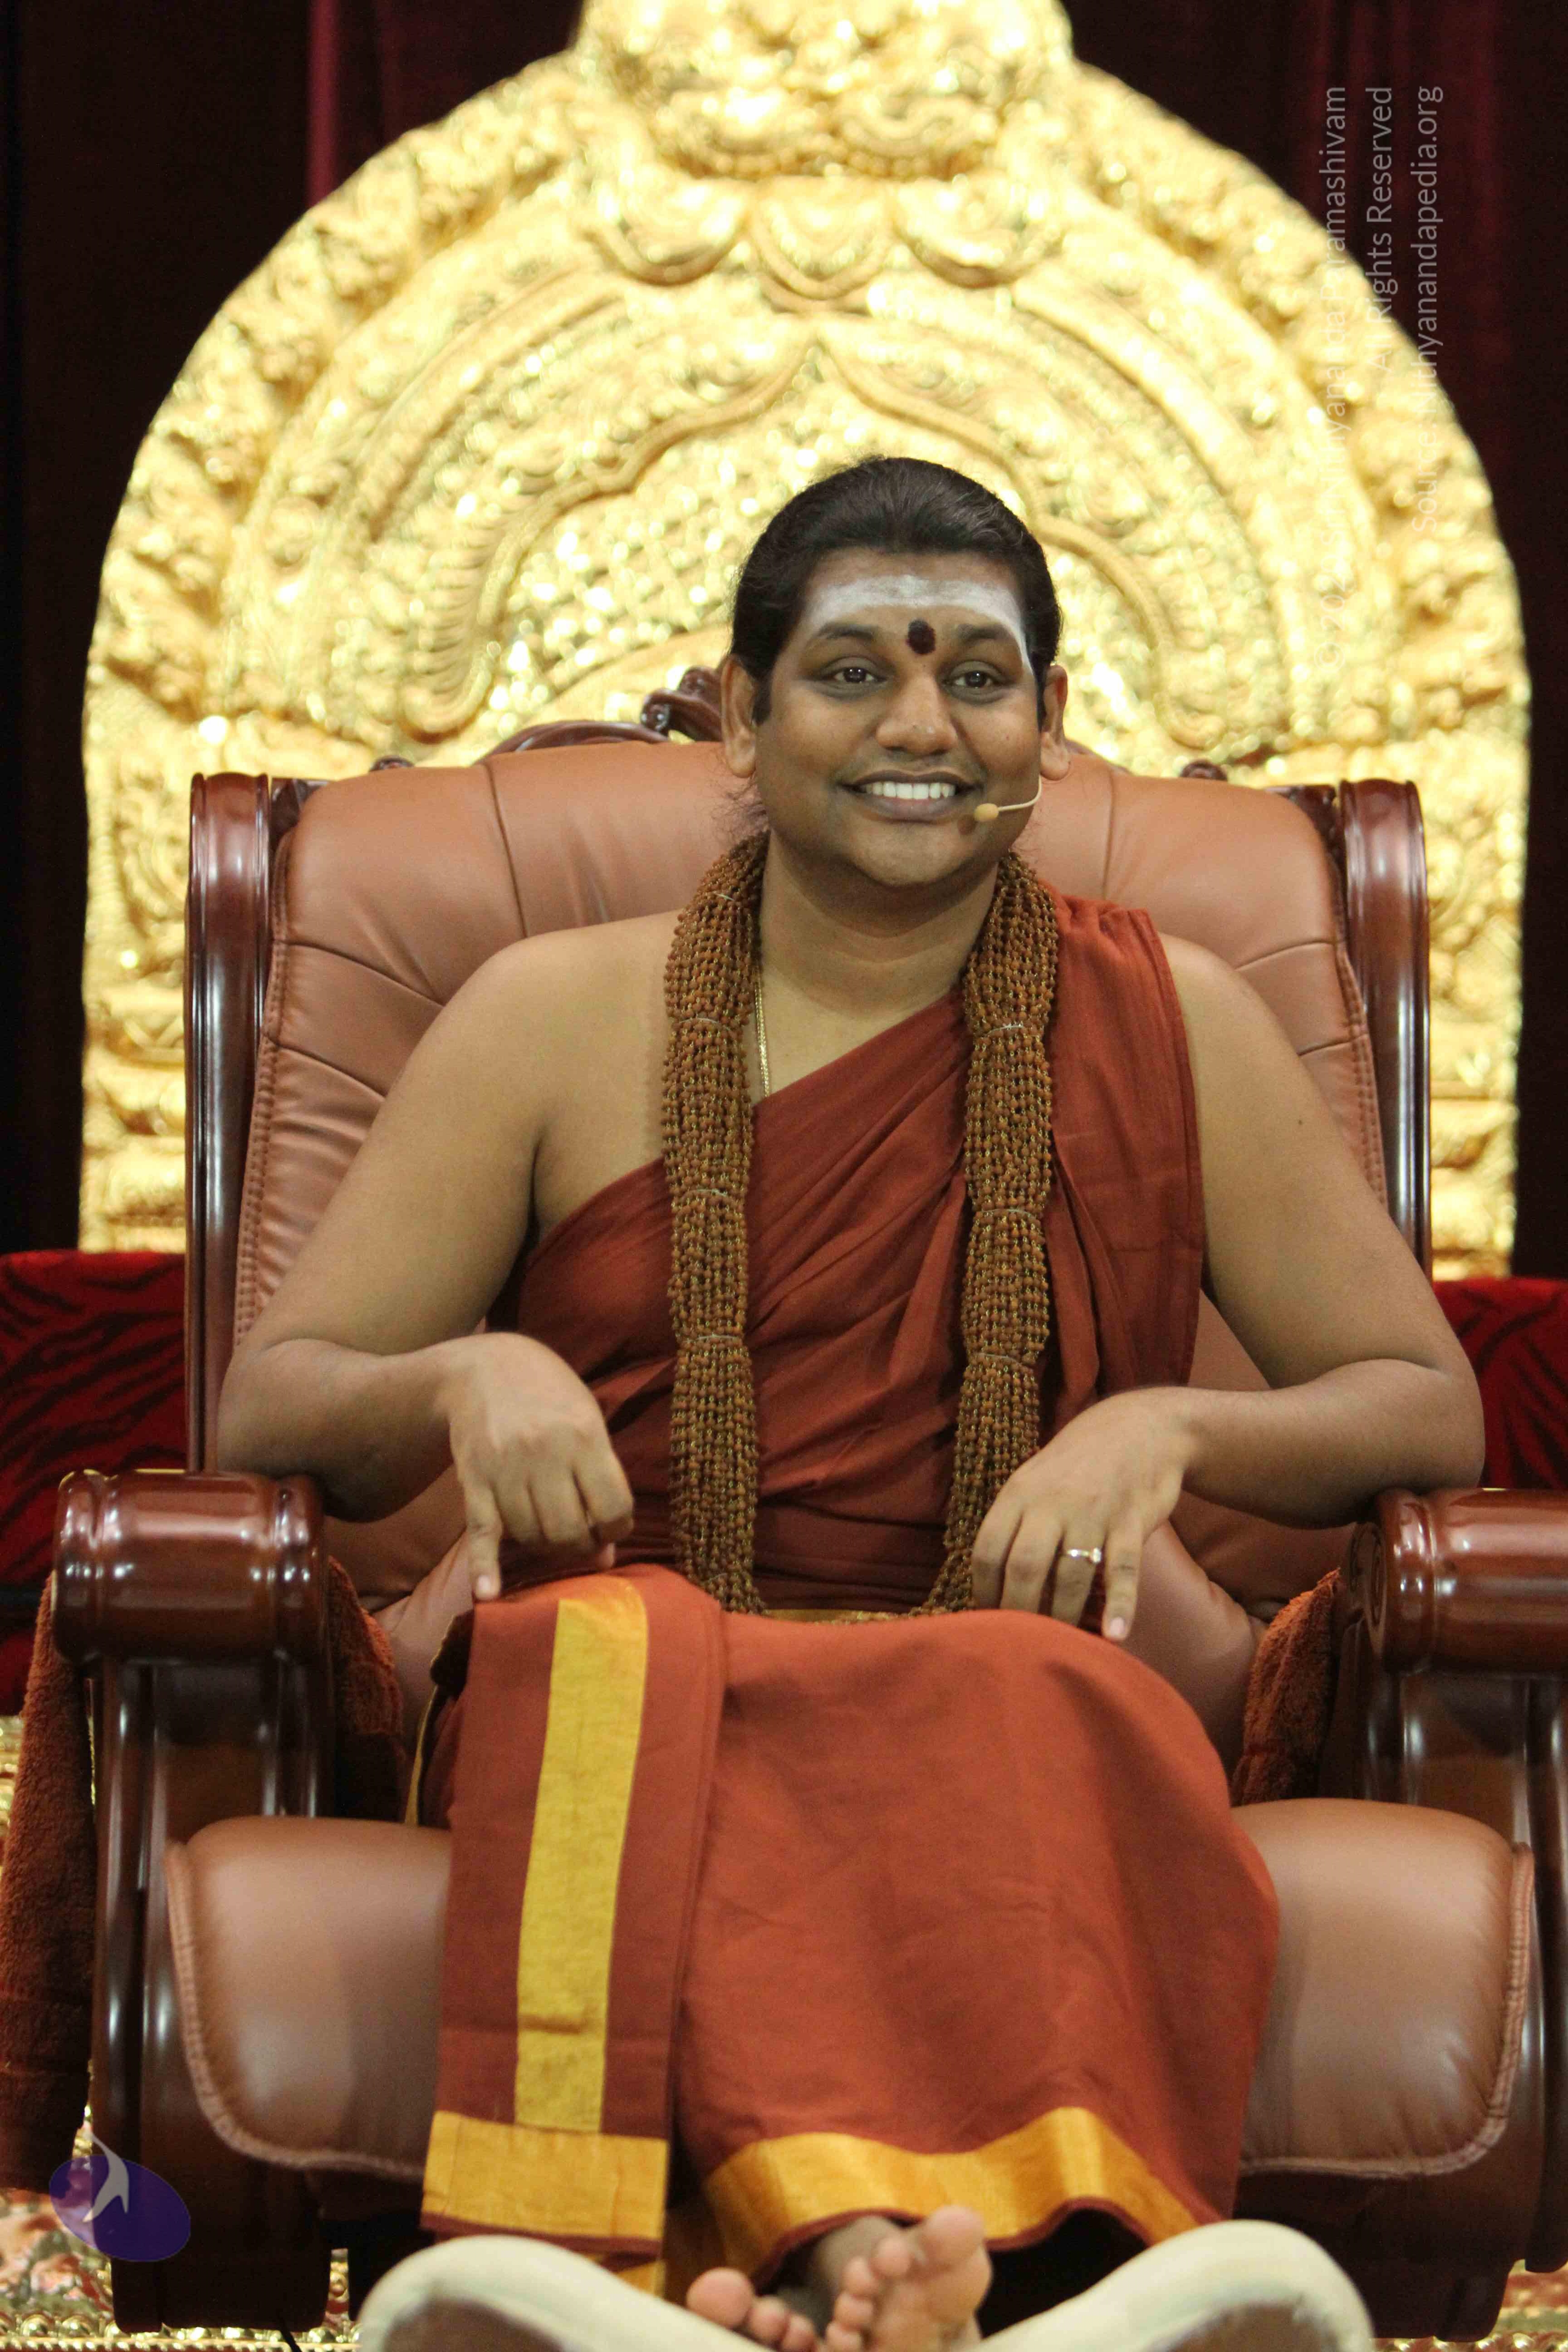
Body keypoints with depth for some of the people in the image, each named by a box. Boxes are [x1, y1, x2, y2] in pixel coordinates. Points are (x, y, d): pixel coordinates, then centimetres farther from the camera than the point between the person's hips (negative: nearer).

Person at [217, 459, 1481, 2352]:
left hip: (1001, 1705, 0)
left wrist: (1171, 1427, -8)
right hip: (617, 1696, 0)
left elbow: (1428, 1405, 14)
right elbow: (269, 1402, 10)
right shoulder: (556, 1019, 13)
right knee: (625, 1652, -37)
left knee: (1018, 1710, -37)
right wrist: (462, 1379, -14)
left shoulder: (1169, 1029, 14)